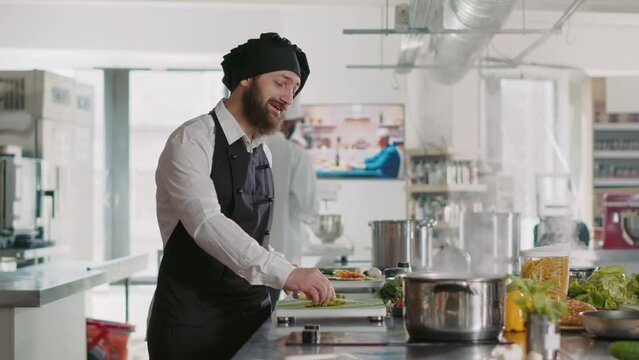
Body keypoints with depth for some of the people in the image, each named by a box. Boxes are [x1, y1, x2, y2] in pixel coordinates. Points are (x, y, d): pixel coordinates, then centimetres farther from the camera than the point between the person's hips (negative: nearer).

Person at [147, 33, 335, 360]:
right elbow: (206, 223, -27)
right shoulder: (192, 141, -11)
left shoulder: (263, 153, 13)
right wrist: (286, 273, -34)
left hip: (250, 319, 7)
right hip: (193, 323, -7)